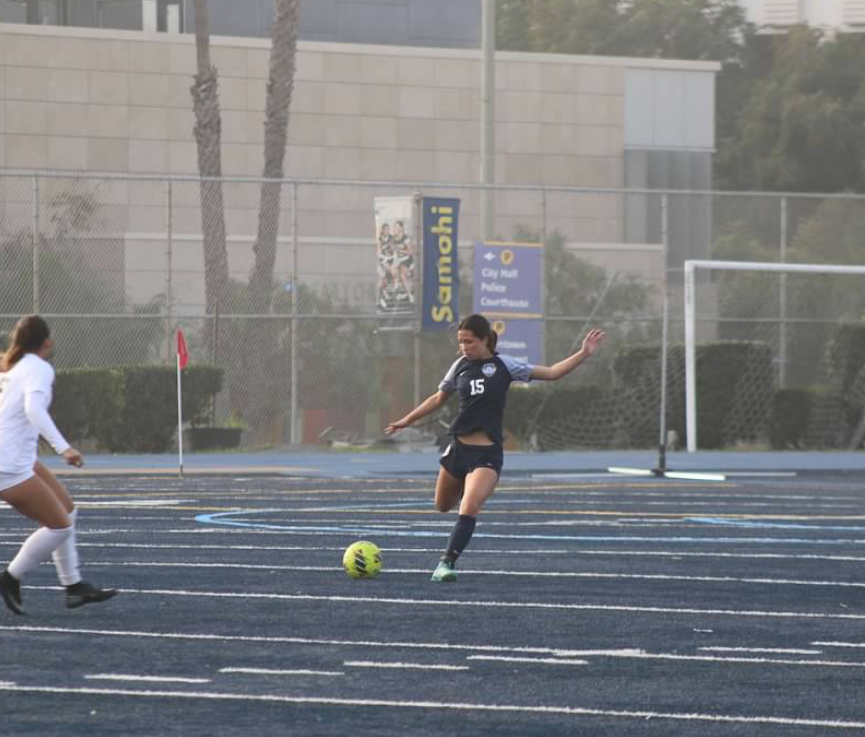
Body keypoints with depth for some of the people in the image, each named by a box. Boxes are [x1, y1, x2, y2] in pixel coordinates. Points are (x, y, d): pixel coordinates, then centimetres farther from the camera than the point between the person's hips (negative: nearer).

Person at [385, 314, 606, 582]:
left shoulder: (503, 365, -4)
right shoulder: (461, 366, 5)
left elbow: (551, 373, -2)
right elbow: (438, 399, 20)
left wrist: (583, 354, -11)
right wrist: (406, 421, 22)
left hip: (487, 453, -4)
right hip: (459, 447, 4)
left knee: (468, 509, -21)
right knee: (443, 505, 18)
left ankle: (447, 562, -13)